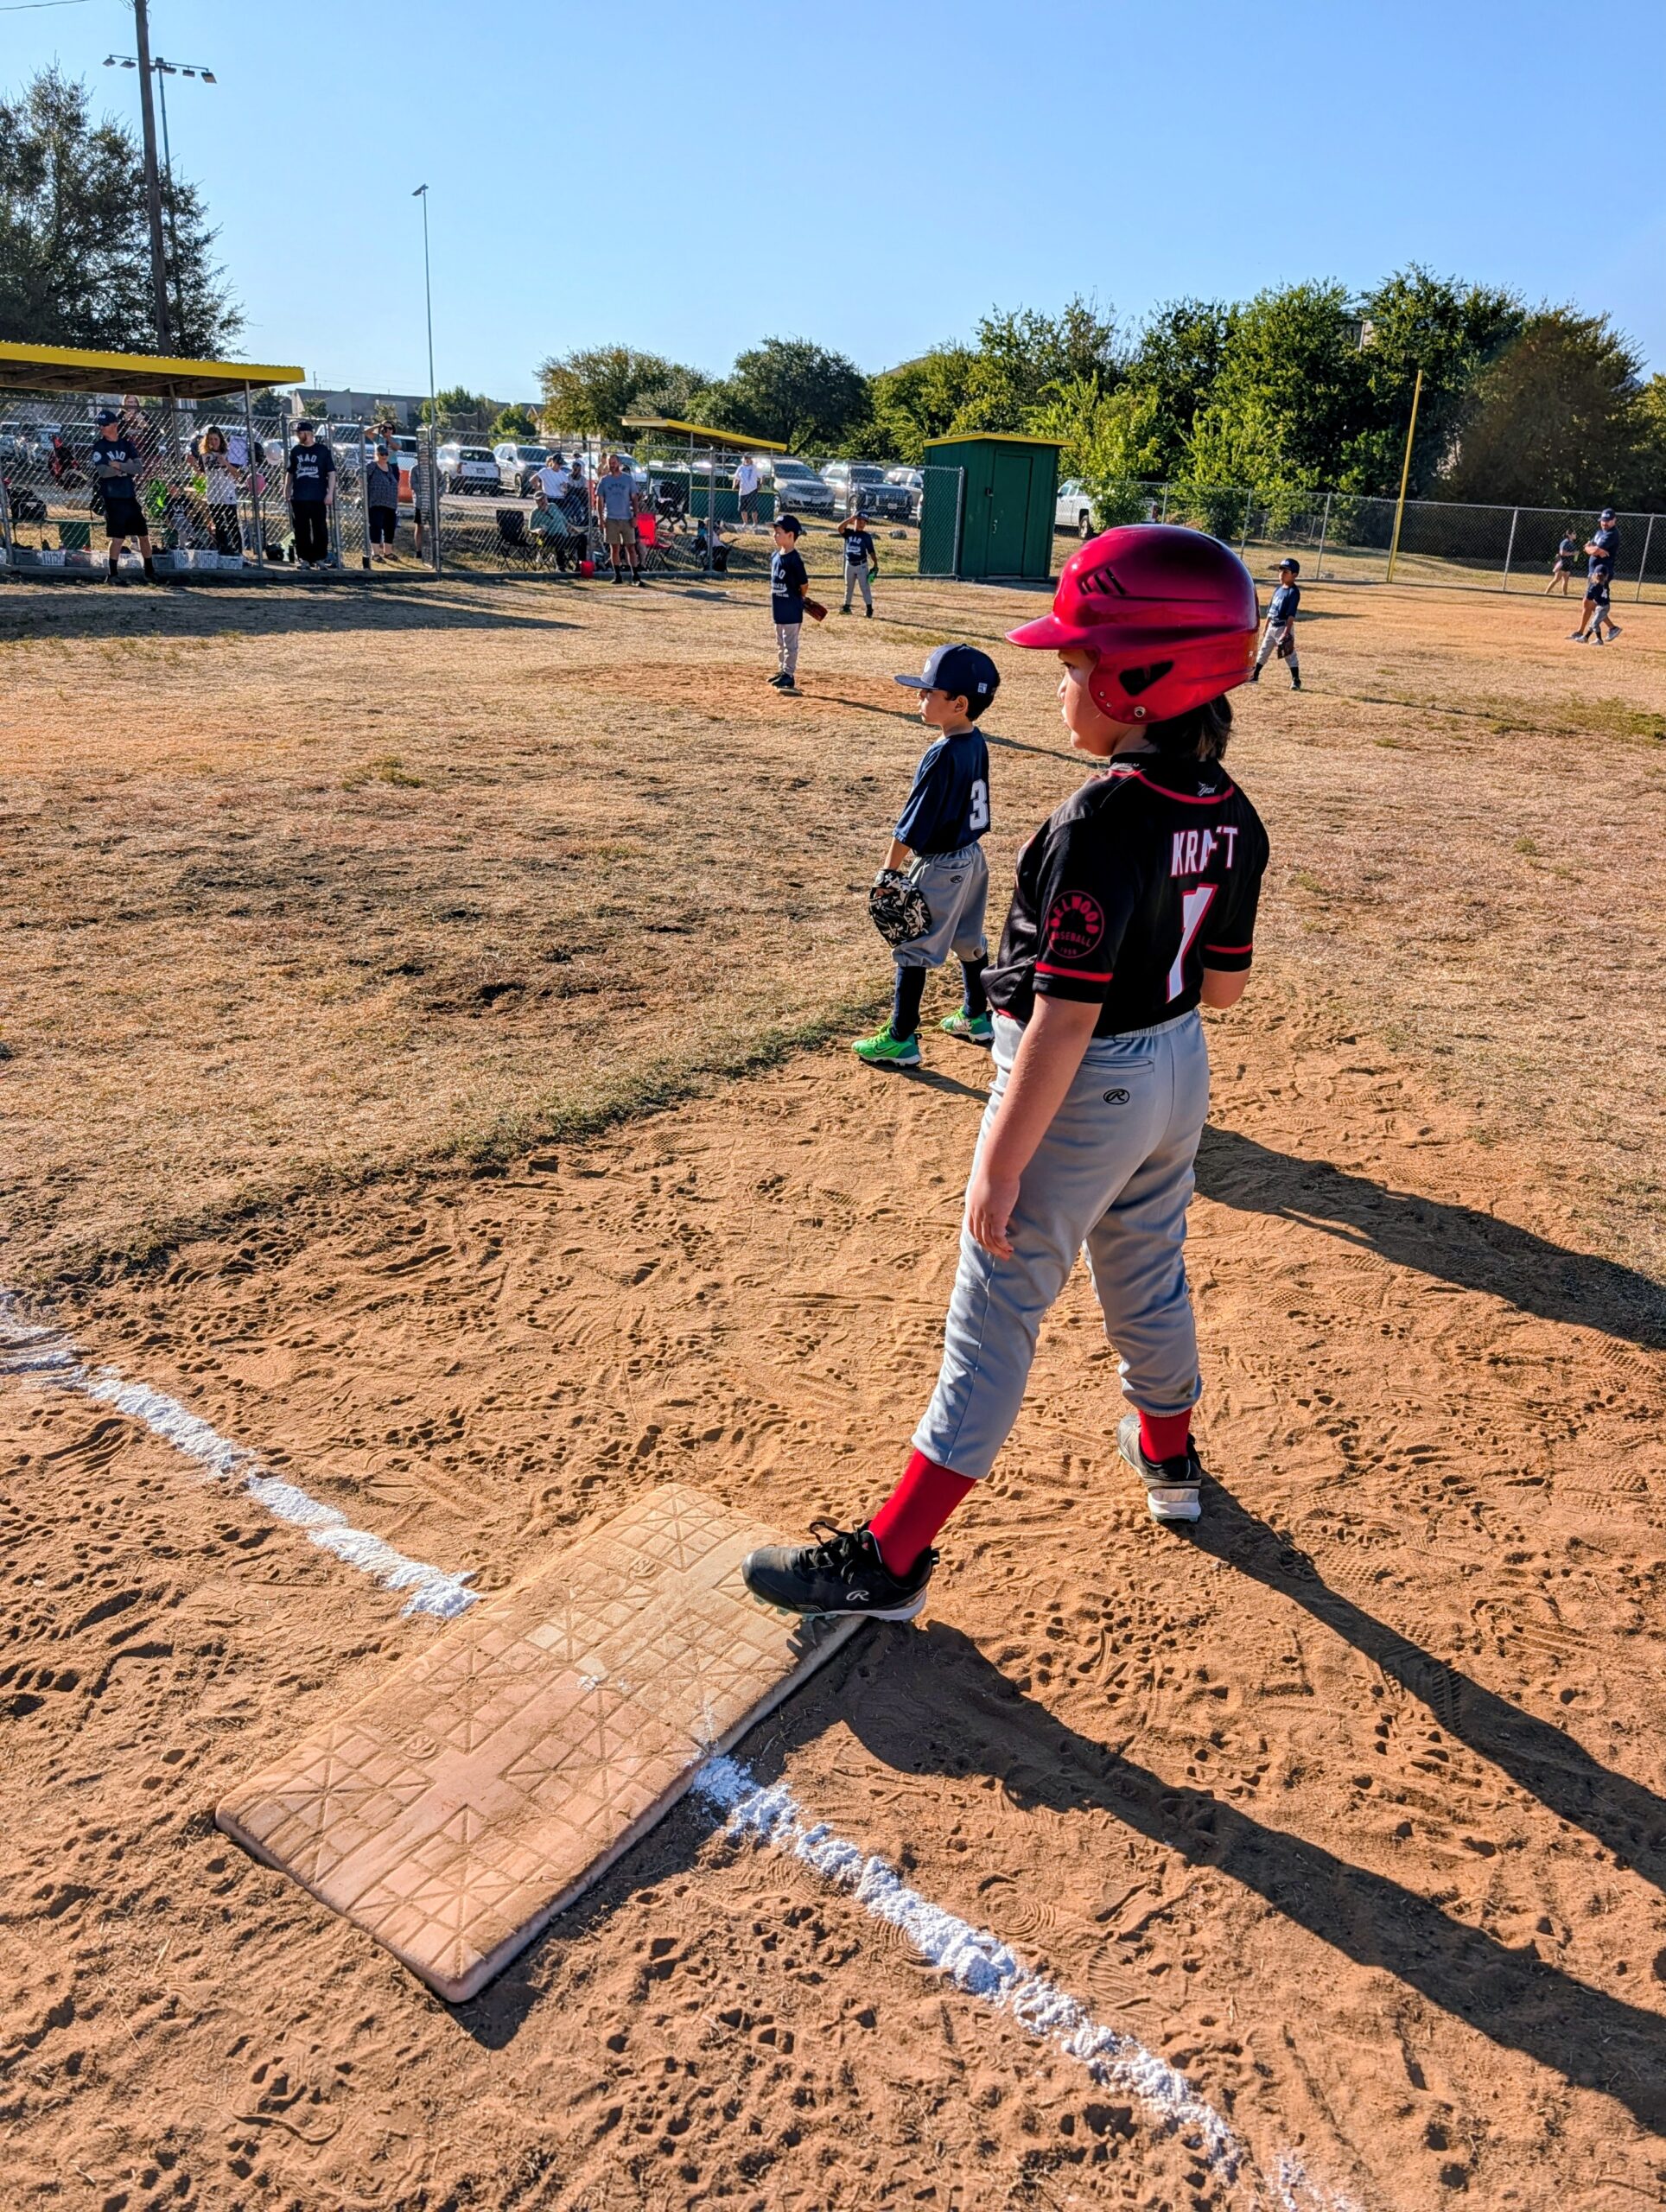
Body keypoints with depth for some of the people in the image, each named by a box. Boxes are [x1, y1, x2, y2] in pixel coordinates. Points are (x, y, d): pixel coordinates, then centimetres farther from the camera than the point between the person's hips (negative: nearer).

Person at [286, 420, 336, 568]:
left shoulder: (323, 450, 2)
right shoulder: (295, 451, 12)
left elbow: (331, 473, 0)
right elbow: (290, 473, 18)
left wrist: (330, 493, -9)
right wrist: (288, 492, 10)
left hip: (318, 498, -3)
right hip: (299, 498, 3)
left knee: (320, 529, -3)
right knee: (301, 530, 1)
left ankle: (320, 558, 3)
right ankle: (304, 559, 6)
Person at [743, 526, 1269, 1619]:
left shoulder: (1102, 823, -26)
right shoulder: (1232, 817, -1)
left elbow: (1065, 1017, -27)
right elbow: (1225, 986, 6)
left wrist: (1003, 1161, -22)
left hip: (1085, 1089, -8)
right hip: (1180, 1072, 8)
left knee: (998, 1315, -2)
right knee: (1150, 1274, 27)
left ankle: (892, 1558, 8)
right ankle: (1168, 1453, 51)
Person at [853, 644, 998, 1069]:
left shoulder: (941, 755, -25)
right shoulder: (977, 743, 2)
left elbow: (915, 822, -21)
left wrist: (890, 868, -12)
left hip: (940, 867, -9)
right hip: (972, 857, 9)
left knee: (913, 950, -1)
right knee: (969, 940, 21)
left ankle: (901, 1040, 4)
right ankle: (977, 1018, 36)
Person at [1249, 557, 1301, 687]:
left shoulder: (1294, 592, -13)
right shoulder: (1279, 589, 12)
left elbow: (1291, 614, -19)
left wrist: (1286, 632, -25)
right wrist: (1265, 628, 18)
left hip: (1283, 627, -8)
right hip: (1272, 626, 8)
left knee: (1290, 654, -6)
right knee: (1263, 651, 15)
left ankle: (1296, 680, -2)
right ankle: (1254, 676, 25)